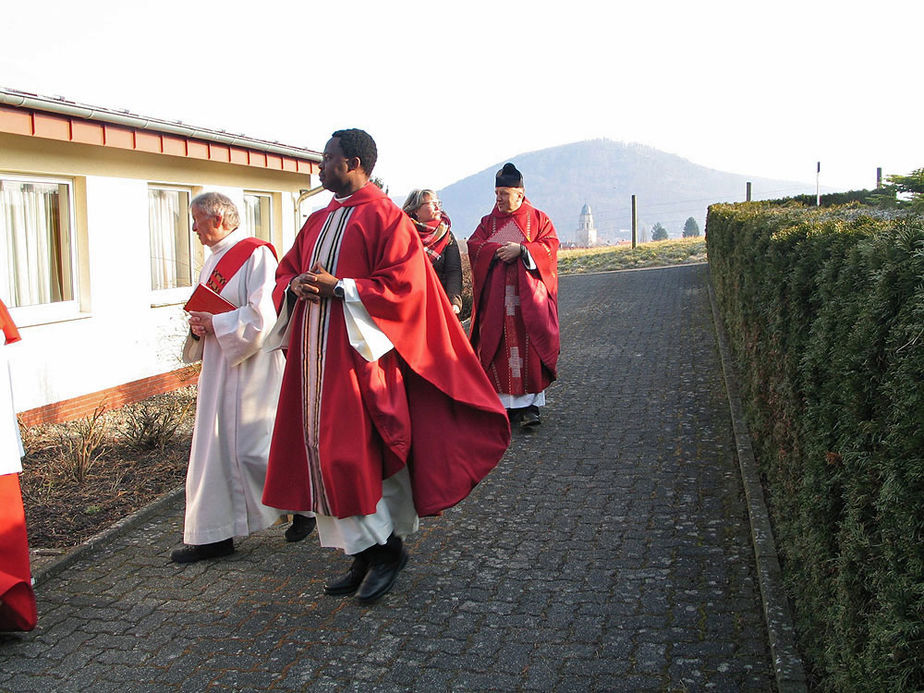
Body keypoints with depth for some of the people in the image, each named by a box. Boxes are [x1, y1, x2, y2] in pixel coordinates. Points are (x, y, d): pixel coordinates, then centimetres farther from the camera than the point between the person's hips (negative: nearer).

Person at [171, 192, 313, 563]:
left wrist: (215, 324, -15)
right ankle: (214, 535, 17)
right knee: (214, 447, 9)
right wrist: (198, 327, 0)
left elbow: (262, 315, -21)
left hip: (249, 366, -9)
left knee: (250, 447, -4)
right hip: (217, 366, 9)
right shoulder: (214, 259, 16)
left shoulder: (255, 254, -13)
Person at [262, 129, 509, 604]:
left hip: (359, 352, -8)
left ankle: (387, 546, 11)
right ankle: (364, 556, 19)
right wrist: (297, 286, -1)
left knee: (358, 453, -9)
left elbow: (402, 284, -15)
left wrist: (339, 289, -18)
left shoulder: (384, 217, -6)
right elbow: (286, 271, 22)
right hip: (315, 353, 8)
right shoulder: (318, 220, 18)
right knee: (324, 453, 8)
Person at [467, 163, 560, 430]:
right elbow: (474, 246, 2)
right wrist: (498, 250, -14)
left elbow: (550, 245, -3)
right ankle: (506, 405, 2)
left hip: (528, 297, -2)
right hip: (496, 299, 2)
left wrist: (521, 249, -16)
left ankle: (530, 406, -5)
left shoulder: (538, 219, 9)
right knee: (499, 348, -3)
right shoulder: (488, 222, 15)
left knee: (529, 346, -7)